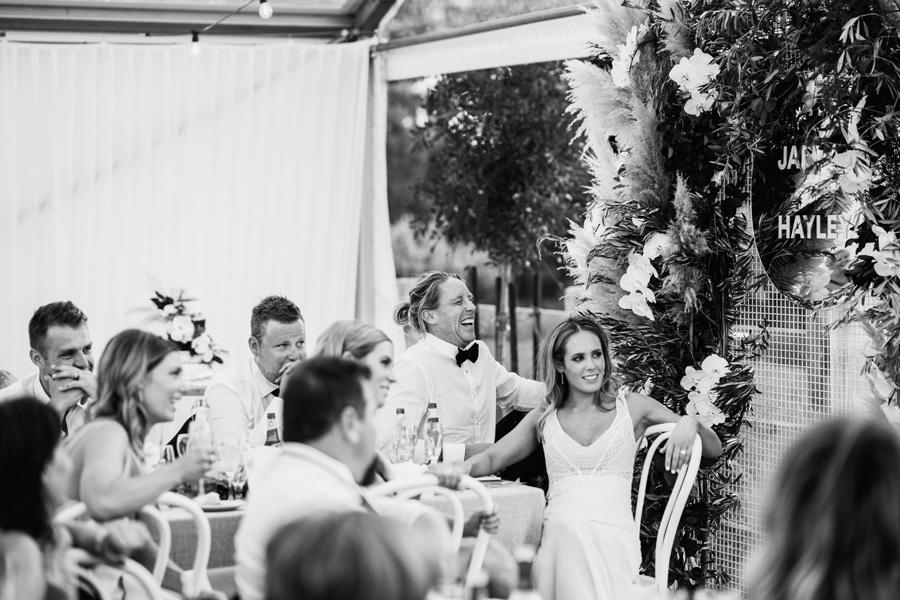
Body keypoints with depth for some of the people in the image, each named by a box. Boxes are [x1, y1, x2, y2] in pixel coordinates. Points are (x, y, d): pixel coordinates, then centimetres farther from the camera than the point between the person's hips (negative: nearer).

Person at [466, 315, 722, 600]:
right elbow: (491, 459, 20)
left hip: (613, 536, -1)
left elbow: (713, 449, 17)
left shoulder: (631, 407, 14)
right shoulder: (543, 419, 19)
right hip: (558, 532, 1)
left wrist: (690, 424, -6)